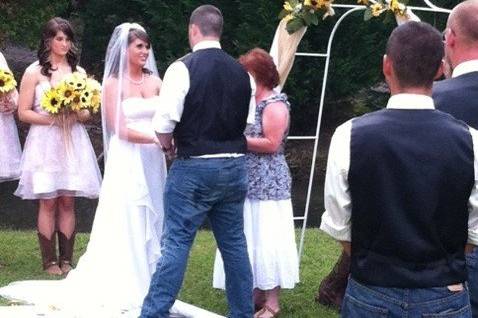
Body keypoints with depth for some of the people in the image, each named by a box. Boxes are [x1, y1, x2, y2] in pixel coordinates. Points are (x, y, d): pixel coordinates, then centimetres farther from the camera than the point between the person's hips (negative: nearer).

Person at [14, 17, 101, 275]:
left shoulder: (78, 72, 11)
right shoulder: (34, 72, 1)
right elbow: (23, 112, -2)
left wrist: (76, 116, -7)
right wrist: (52, 119, -14)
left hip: (73, 142, 3)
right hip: (45, 141, -3)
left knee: (68, 201, 1)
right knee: (48, 202, -3)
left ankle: (66, 259, 7)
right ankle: (49, 261, 3)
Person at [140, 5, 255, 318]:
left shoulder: (182, 68, -11)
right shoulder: (242, 72, 6)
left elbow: (164, 123, -15)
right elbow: (246, 122, 11)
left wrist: (168, 145, 5)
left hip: (194, 167, -5)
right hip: (235, 166, 5)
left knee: (176, 243, -2)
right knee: (235, 243, 13)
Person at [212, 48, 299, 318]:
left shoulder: (275, 104, -12)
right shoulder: (252, 102, 15)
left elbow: (271, 143, -19)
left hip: (267, 185, -9)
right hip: (248, 184, 9)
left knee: (266, 240, -6)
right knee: (250, 241, 11)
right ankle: (258, 295, 20)